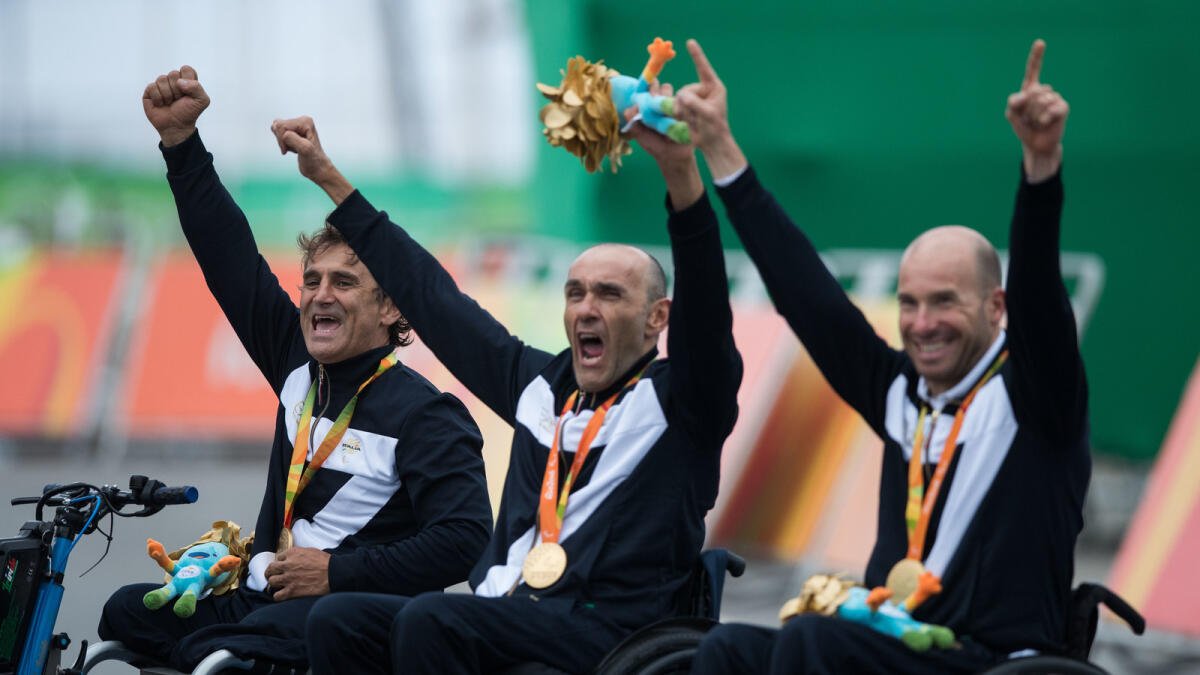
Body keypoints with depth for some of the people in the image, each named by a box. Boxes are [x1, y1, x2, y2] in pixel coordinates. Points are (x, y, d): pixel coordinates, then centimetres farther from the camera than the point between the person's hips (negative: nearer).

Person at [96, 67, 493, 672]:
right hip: (264, 597, 8)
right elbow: (231, 260, 15)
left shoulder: (425, 414, -7)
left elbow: (464, 541, -17)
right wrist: (179, 139, 11)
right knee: (127, 611, -12)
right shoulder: (301, 368, 13)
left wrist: (339, 572, -18)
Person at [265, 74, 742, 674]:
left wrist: (679, 168, -33)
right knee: (337, 619, -16)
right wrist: (327, 176, 31)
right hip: (505, 614, 7)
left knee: (430, 619, -31)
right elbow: (432, 298, 27)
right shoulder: (541, 384, 22)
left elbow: (704, 307, -16)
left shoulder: (676, 398, 3)